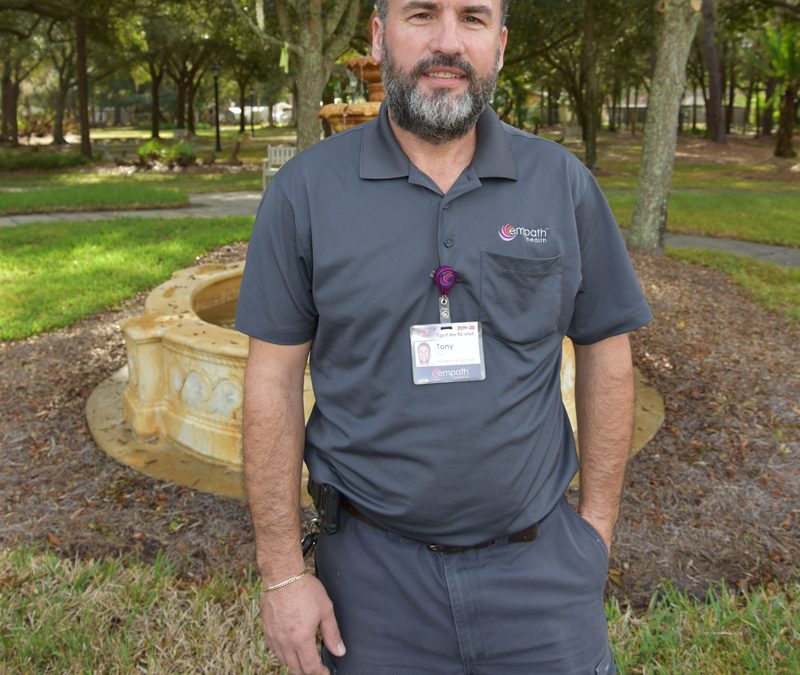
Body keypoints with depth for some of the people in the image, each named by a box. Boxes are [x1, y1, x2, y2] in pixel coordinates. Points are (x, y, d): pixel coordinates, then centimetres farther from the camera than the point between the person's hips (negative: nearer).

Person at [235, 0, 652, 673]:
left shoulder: (565, 184, -3)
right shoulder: (305, 189, -7)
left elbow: (605, 356, 4)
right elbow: (274, 380, -6)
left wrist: (597, 526, 4)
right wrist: (283, 572, -5)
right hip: (372, 568, 0)